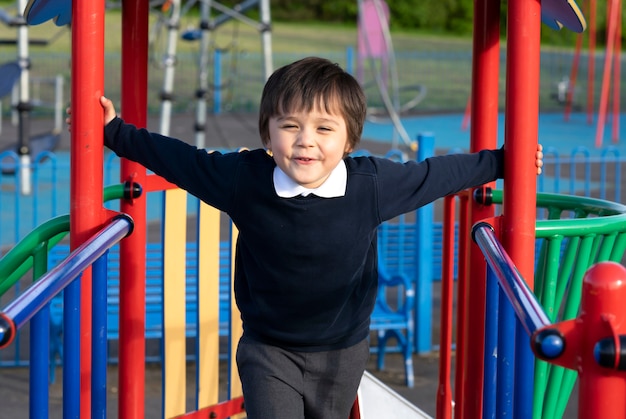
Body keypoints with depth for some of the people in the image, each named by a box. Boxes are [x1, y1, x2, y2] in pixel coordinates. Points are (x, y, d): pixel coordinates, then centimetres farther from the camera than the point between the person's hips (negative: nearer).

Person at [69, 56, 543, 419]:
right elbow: (177, 158, -3)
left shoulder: (372, 184, -16)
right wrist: (116, 131, 0)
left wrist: (503, 163, 4)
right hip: (269, 350, -1)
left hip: (342, 351, 1)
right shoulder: (244, 179, -17)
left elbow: (437, 174, -1)